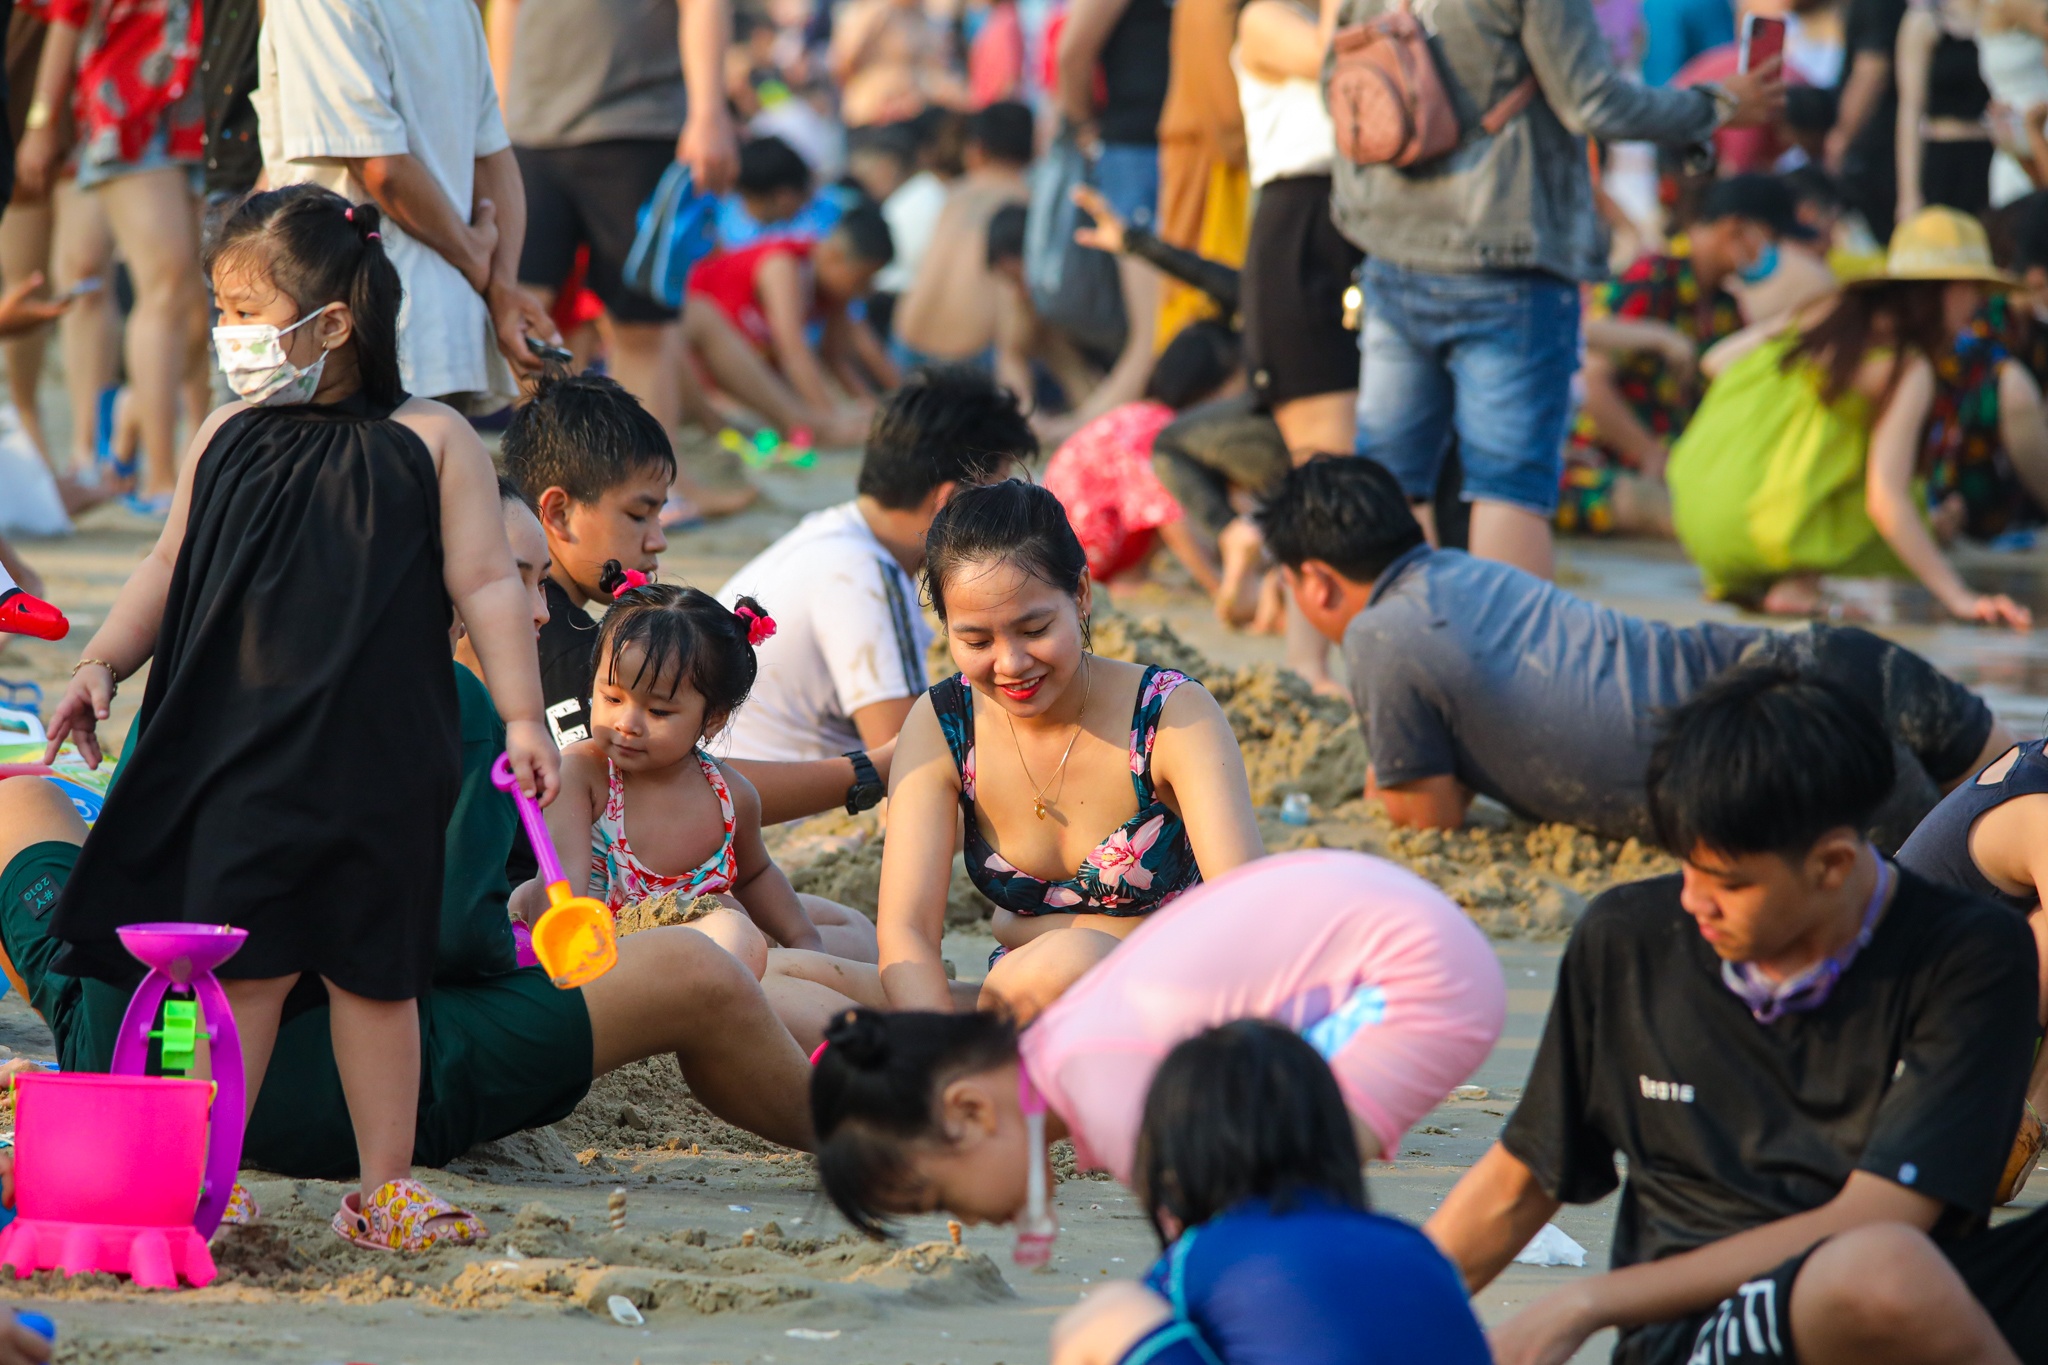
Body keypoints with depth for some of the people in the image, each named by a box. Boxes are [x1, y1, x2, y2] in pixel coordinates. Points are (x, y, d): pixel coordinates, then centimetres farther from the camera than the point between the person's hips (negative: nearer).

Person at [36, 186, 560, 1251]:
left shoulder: (432, 445, -2)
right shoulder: (227, 442, 6)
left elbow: (485, 585, -2)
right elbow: (171, 571, 13)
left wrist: (522, 717, -7)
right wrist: (101, 665, 2)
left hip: (377, 762, -2)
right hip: (238, 753, 2)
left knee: (373, 971, 6)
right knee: (239, 967, 1)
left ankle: (383, 1186, 17)